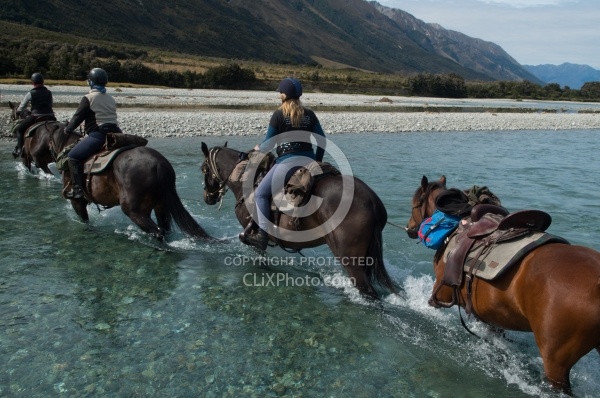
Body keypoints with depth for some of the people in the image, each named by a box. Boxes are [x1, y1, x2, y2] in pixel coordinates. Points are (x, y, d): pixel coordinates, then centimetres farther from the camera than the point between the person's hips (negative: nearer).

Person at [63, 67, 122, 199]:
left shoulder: (88, 98, -3)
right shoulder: (111, 99, 18)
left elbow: (77, 117, 0)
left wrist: (67, 129, 17)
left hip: (98, 134, -7)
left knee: (73, 156, -3)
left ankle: (77, 189, -13)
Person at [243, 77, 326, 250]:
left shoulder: (278, 115, -5)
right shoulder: (309, 114, 8)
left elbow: (268, 145, -3)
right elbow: (322, 140, 10)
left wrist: (258, 148, 19)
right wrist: (318, 161, 23)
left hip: (287, 162, -5)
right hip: (309, 161, 6)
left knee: (260, 193, 5)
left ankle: (263, 236, -2)